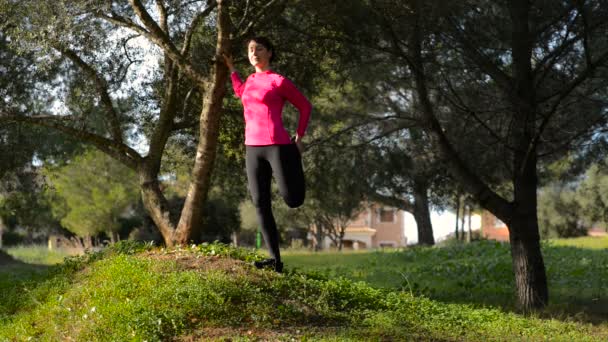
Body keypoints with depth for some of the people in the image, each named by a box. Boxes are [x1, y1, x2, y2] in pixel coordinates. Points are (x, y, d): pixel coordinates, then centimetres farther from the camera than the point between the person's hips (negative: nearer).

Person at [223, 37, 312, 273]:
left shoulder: (279, 81, -2)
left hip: (277, 146, -5)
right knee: (260, 204, -2)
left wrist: (299, 138, 5)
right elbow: (240, 93, 41)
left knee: (293, 200, -3)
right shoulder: (250, 80, 15)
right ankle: (275, 259, 0)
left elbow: (305, 106, 7)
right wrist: (231, 68, 38)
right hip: (252, 148, 6)